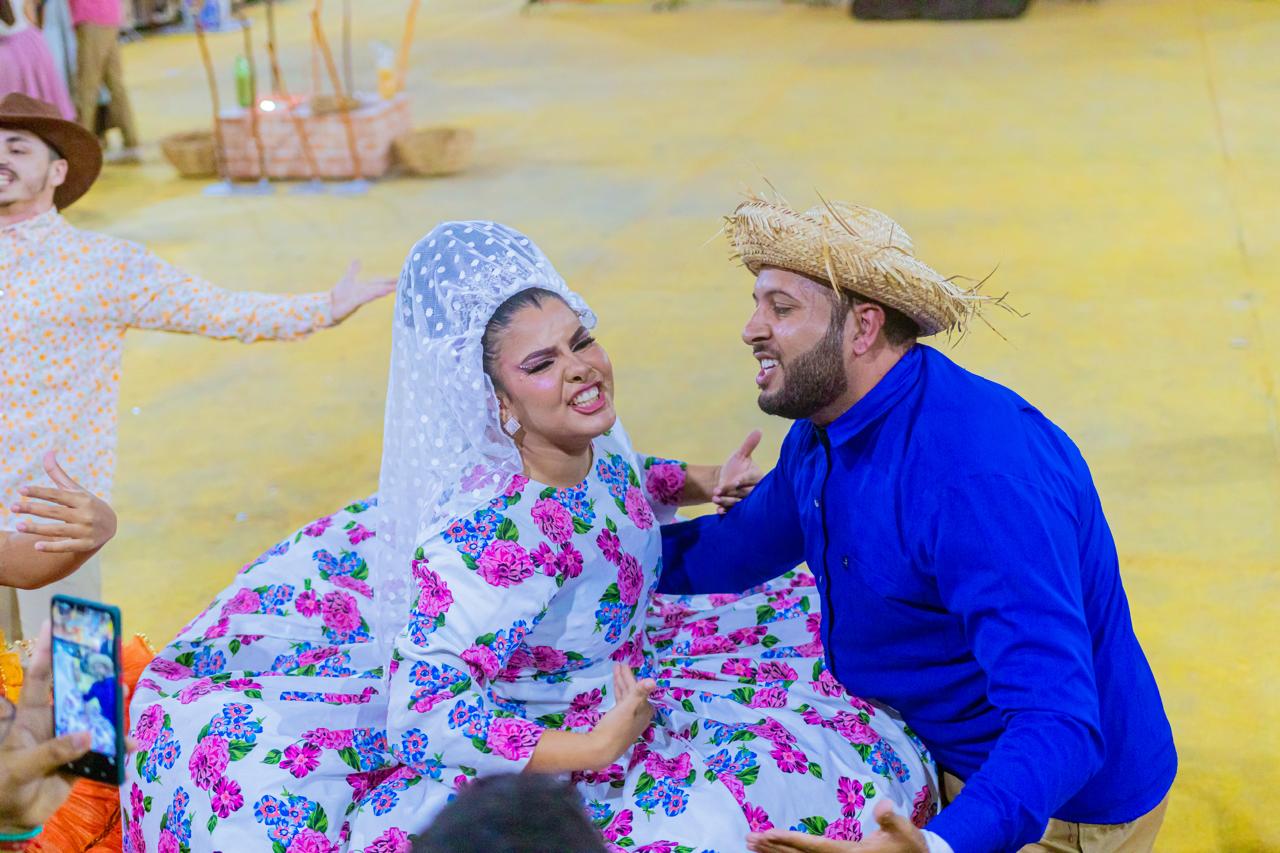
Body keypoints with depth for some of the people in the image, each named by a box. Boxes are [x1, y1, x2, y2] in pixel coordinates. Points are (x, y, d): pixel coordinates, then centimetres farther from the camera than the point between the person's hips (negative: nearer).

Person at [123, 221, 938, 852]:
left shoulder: (591, 445, -13)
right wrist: (596, 747, -36)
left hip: (615, 677, 9)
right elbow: (425, 714, -40)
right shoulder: (487, 532, -38)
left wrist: (703, 482, 4)